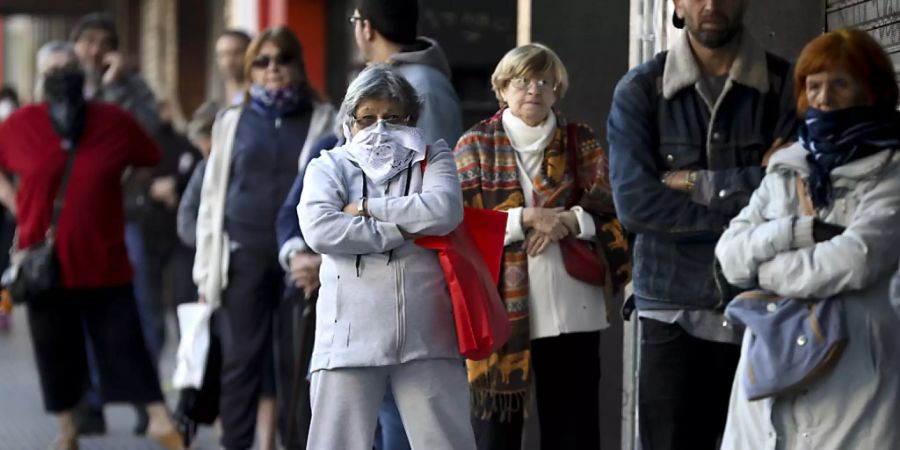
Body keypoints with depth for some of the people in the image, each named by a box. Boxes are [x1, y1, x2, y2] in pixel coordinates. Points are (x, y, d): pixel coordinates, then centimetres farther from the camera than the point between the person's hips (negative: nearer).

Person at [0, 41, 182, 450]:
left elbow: (151, 164, 14)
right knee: (56, 351, 10)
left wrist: (117, 197, 5)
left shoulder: (115, 122, -2)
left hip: (106, 262, -1)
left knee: (125, 342, -1)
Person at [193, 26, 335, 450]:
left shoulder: (323, 120, 6)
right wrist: (207, 267, 6)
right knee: (241, 358, 1)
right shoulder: (233, 121, 11)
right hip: (244, 253, 1)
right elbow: (213, 195, 11)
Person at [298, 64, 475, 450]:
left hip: (426, 335, 1)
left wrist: (366, 208, -4)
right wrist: (401, 231, -9)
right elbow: (319, 230, -9)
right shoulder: (329, 167, 11)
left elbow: (445, 209, -8)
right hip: (351, 338, -1)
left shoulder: (432, 158, 14)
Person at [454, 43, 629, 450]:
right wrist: (528, 218, -15)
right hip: (501, 306, -1)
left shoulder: (581, 142, 11)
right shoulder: (476, 145, 7)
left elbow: (609, 213, 3)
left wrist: (568, 222, -16)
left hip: (572, 306, 1)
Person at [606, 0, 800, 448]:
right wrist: (746, 190, -11)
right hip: (676, 316, 0)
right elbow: (635, 201, -10)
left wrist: (698, 184, -9)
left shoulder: (786, 86, 2)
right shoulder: (640, 90, 1)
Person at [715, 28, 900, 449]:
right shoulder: (786, 169, 16)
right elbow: (729, 253, 4)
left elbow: (855, 262, -14)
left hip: (852, 378, -5)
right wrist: (803, 232, -12)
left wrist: (764, 268, -1)